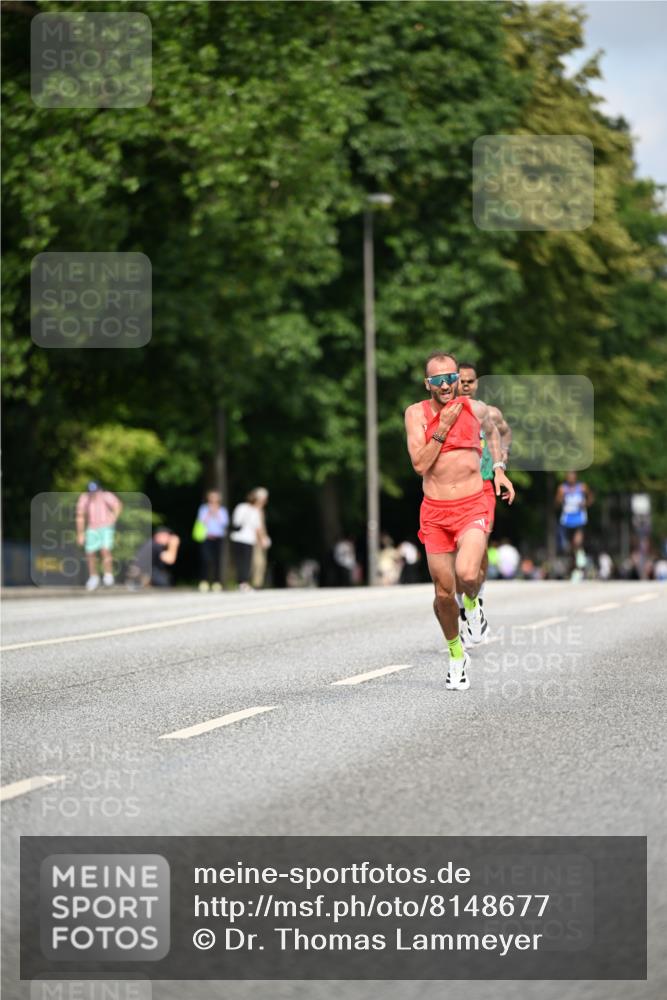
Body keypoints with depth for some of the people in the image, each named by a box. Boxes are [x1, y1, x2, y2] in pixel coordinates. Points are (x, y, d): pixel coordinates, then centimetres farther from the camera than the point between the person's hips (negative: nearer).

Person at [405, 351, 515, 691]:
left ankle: (472, 604, 11)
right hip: (435, 512, 1)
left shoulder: (476, 409, 2)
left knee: (467, 574, -26)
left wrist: (499, 468, 20)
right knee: (444, 593, 3)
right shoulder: (417, 413, -2)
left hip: (472, 507, -1)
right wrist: (443, 428, -15)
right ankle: (456, 655, 27)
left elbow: (492, 431, 27)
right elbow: (420, 464, -13)